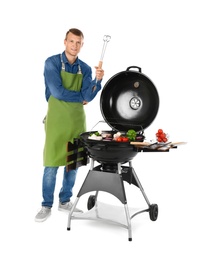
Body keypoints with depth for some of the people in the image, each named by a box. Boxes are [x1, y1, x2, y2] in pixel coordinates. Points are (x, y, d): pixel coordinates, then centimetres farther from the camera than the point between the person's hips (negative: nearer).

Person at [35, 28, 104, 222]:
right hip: (57, 120, -4)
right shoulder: (52, 62, -6)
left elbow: (87, 97, -5)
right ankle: (46, 206, 11)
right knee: (51, 164, -2)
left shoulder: (85, 69, 7)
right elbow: (57, 91, -17)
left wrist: (97, 80, -21)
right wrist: (80, 97, -6)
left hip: (77, 120, 5)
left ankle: (65, 201, 25)